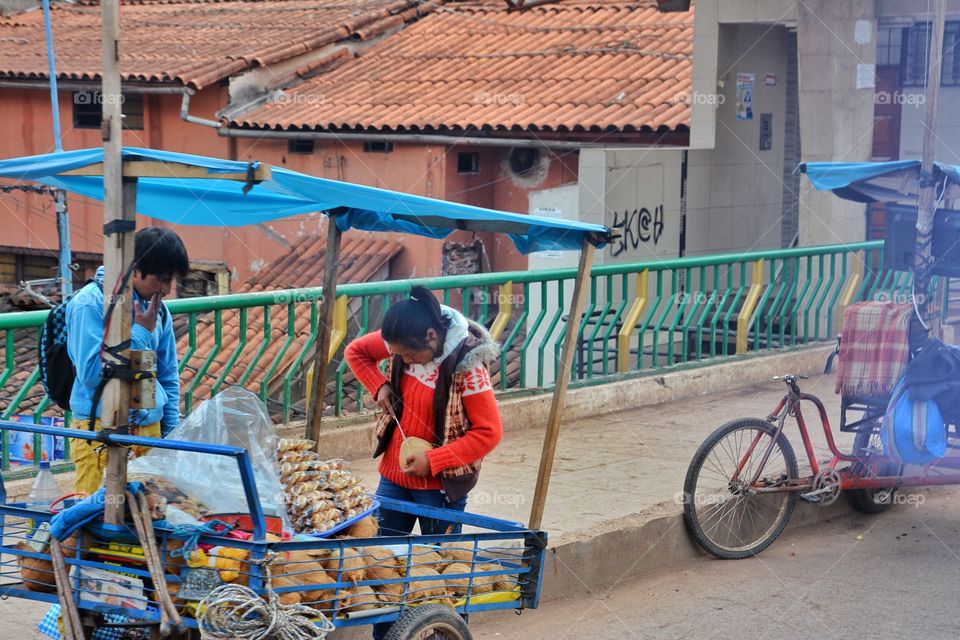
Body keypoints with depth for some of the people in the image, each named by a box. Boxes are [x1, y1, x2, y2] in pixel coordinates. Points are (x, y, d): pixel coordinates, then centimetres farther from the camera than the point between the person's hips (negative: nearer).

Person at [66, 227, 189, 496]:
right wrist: (142, 332, -14)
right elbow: (90, 373, -19)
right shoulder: (90, 304, -10)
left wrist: (170, 433, 13)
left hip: (150, 428, 6)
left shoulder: (158, 309, 9)